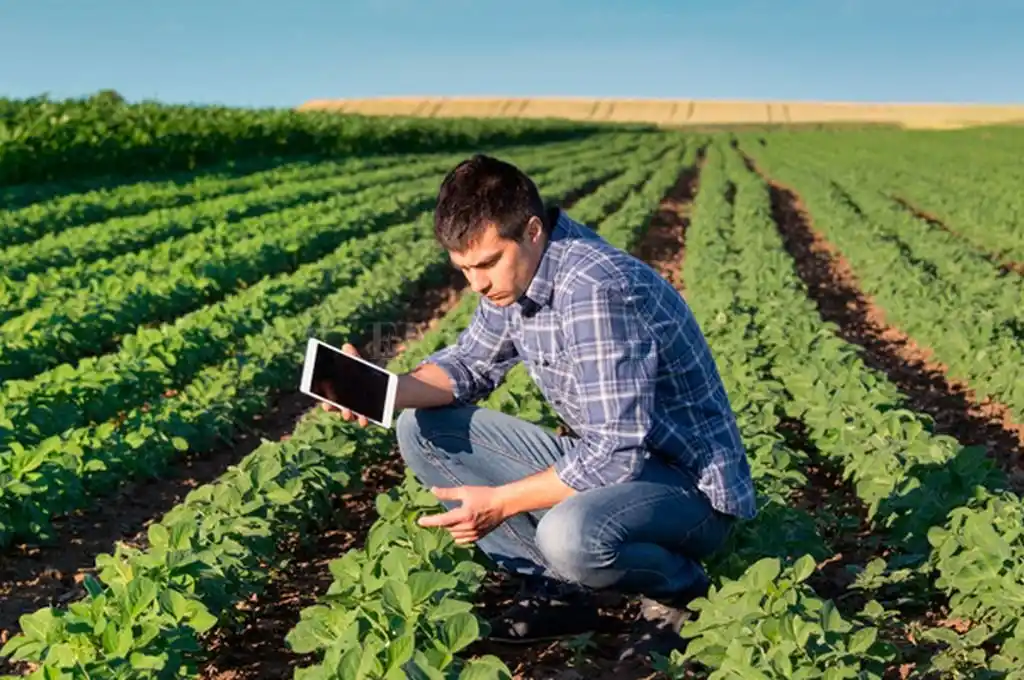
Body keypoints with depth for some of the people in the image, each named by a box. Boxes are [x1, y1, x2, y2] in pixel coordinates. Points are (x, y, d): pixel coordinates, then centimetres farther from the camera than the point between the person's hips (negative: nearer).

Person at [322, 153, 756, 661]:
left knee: (570, 534, -41)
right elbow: (470, 363, 10)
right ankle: (559, 589, 3)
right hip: (605, 458, 8)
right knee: (421, 430, 1)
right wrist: (385, 391, -9)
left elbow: (616, 454, -31)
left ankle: (680, 588, -5)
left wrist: (500, 502, -23)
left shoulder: (596, 290, -30)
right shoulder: (515, 273, -3)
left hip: (691, 483, -8)